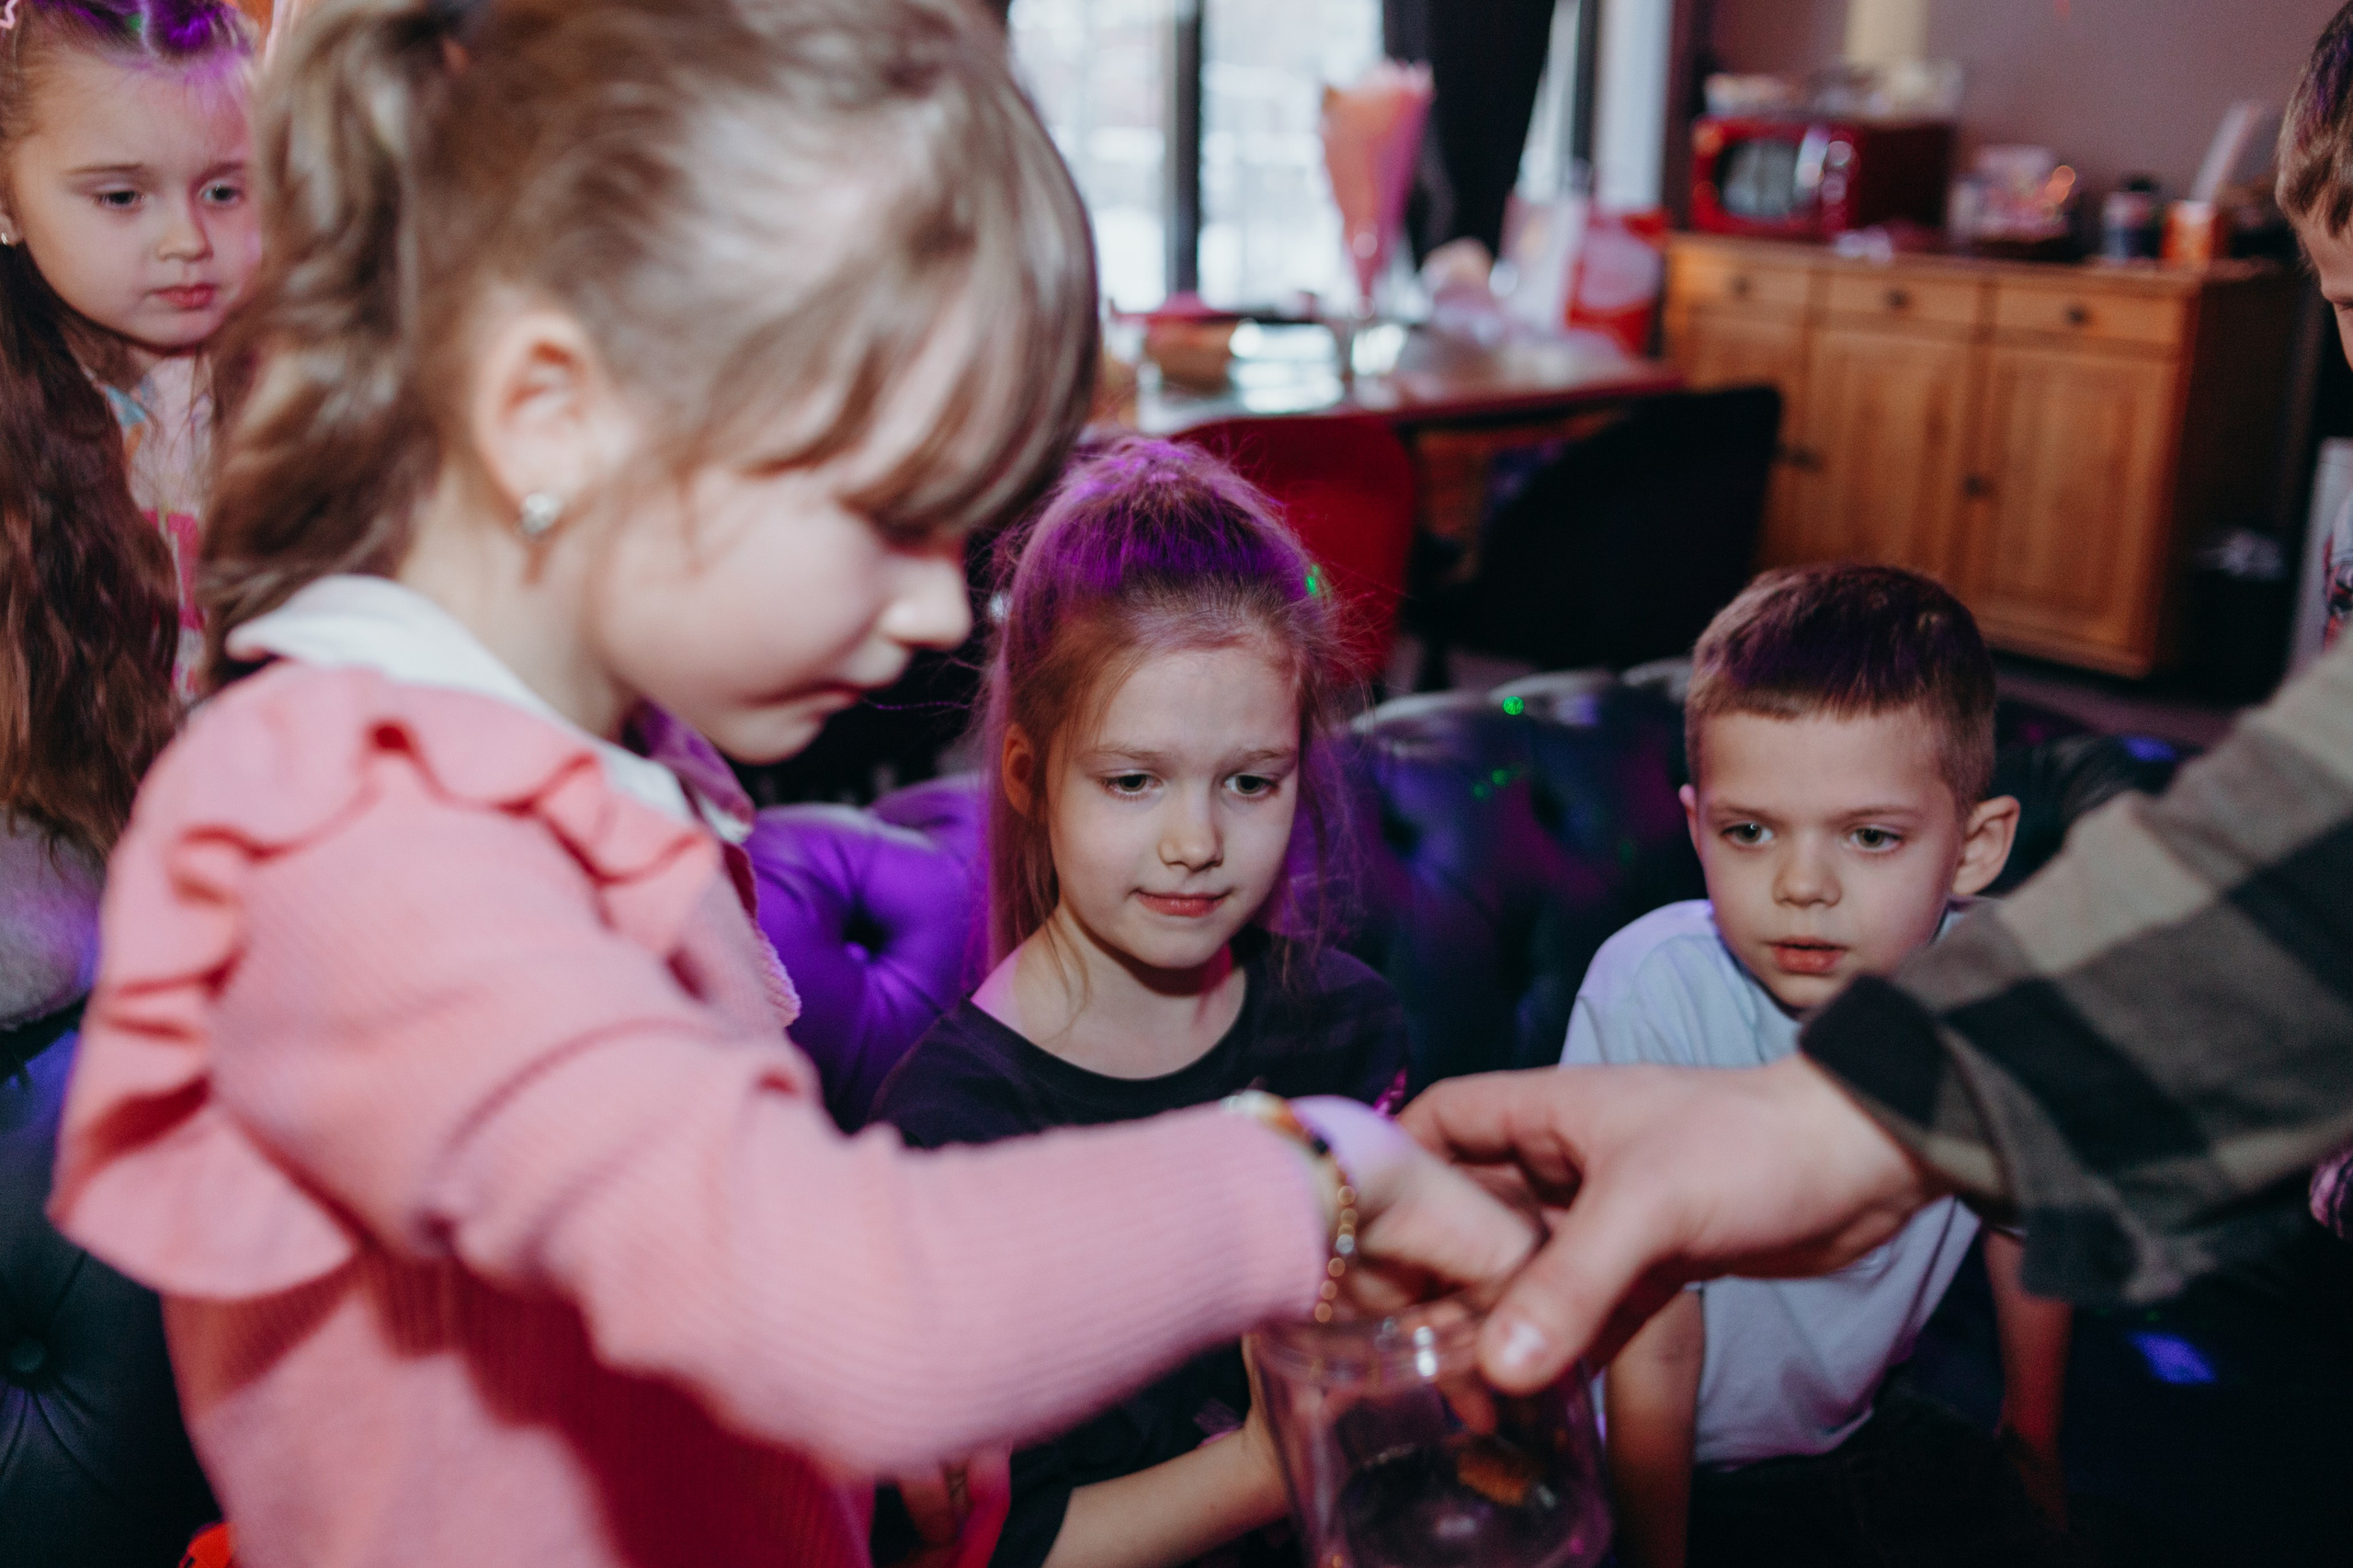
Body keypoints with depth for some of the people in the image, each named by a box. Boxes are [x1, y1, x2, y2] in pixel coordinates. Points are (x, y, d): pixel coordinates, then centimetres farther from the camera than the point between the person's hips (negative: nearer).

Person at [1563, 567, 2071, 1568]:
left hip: (1863, 1417, 4)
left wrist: (2035, 1445, 16)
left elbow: (2025, 1222, 3)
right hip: (1667, 1462, -4)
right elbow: (1654, 1350, -21)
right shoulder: (1651, 997, -31)